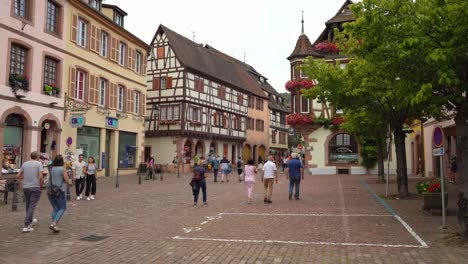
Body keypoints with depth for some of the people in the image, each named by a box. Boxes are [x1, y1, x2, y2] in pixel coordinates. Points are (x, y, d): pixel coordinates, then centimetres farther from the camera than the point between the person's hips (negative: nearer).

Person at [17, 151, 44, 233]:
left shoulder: (24, 164, 7)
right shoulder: (39, 164, -6)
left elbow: (18, 176, 10)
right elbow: (41, 177, -15)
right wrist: (41, 186, -1)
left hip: (25, 187, 5)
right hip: (35, 187, -5)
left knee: (28, 205, 19)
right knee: (32, 206, -3)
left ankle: (31, 220, 36)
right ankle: (27, 226, -8)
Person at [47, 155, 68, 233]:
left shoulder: (51, 169, 3)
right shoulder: (63, 169, -11)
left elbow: (49, 180, 10)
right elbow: (66, 180, -8)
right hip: (60, 191, -5)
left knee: (55, 208, 14)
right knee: (62, 208, 7)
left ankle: (55, 226, 13)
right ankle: (53, 224, -8)